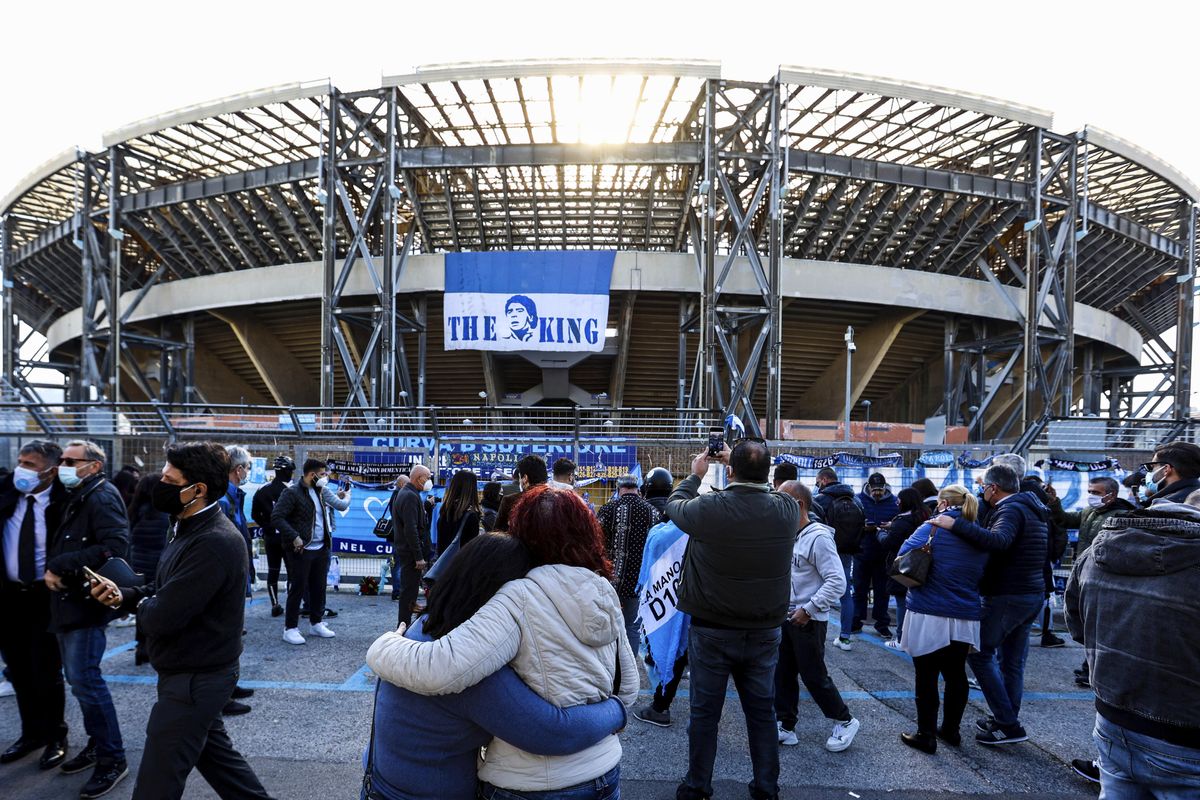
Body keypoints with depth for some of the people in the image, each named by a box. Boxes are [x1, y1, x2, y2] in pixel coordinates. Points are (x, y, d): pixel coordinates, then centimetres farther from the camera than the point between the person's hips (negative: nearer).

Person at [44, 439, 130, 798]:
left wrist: (60, 565, -22)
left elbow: (115, 546, -27)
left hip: (85, 601, -9)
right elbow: (60, 547, 19)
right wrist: (51, 570, 1)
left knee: (85, 680, -5)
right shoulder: (75, 498, 16)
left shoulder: (102, 497, -15)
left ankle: (113, 758, 7)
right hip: (67, 600, 9)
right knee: (79, 679, 17)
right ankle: (97, 743, 31)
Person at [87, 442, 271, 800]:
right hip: (198, 673, 10)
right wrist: (123, 595, -7)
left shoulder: (214, 543, -30)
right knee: (214, 751, 25)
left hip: (192, 680, -10)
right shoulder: (191, 528, 5)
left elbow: (161, 618, -29)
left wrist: (140, 604, -7)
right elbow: (164, 587, 12)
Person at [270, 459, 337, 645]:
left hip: (321, 549, 7)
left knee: (319, 588, 13)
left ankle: (316, 623, 25)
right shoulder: (292, 493, -11)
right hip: (302, 549, -7)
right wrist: (294, 537, -23)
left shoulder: (317, 492, 14)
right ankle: (290, 628, 12)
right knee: (298, 589, 0)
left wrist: (327, 538, 7)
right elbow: (276, 517, -18)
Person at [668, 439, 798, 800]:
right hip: (765, 631, 3)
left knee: (705, 712, 13)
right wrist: (745, 466, 16)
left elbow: (674, 505, -1)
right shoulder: (788, 510, -13)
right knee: (762, 710, 18)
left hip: (712, 631, -2)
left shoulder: (710, 509, -23)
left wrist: (696, 474, 14)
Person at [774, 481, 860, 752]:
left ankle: (845, 722, 27)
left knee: (814, 676, 5)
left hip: (808, 621, -7)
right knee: (783, 674, 11)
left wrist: (808, 610, -20)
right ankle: (786, 728, 24)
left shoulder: (818, 537, -20)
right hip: (786, 616, 7)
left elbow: (837, 582, -22)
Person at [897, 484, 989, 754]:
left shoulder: (932, 529, -10)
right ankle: (951, 730, 32)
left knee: (927, 677, 6)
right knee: (956, 675, 19)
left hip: (929, 616, -5)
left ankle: (926, 735, 15)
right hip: (965, 618, 5)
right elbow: (982, 577, 13)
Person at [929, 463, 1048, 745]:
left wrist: (955, 524, -39)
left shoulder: (1010, 510, -18)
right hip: (1032, 594, 10)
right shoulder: (1030, 508, 14)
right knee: (1012, 661, 16)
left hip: (1007, 596, -10)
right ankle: (1007, 720, 26)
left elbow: (998, 540, -38)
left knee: (980, 653, 0)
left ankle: (1008, 724, 1)